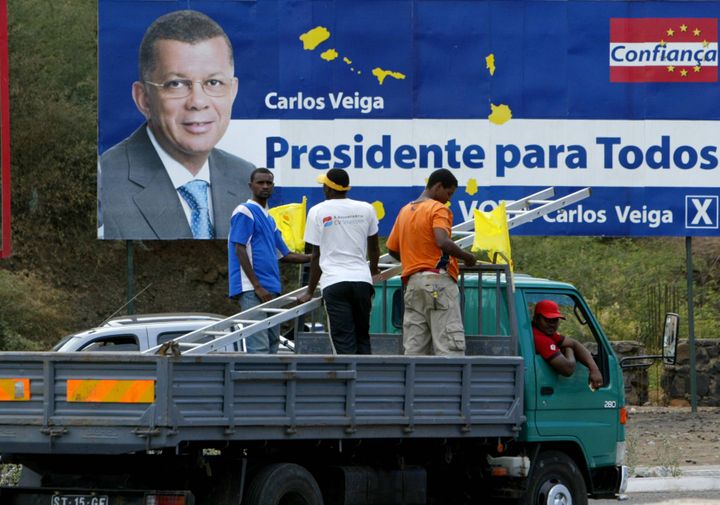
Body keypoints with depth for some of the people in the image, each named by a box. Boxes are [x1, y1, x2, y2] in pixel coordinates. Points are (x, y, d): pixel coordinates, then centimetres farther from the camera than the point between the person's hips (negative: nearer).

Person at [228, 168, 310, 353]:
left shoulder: (269, 219, 22)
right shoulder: (244, 212, -3)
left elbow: (284, 254, 26)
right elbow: (240, 250, -11)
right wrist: (257, 286, -17)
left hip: (271, 290, 9)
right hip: (251, 289, -9)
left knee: (272, 343, 8)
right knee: (259, 346, -15)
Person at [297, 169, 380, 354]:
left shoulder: (317, 212, 1)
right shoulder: (366, 209, 10)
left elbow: (316, 256, 3)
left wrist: (310, 292, 12)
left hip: (334, 282, -3)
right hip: (362, 279, 3)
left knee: (344, 341, -5)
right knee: (362, 338, 13)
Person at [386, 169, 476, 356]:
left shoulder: (405, 211, 18)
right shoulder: (438, 209, -6)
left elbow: (392, 249, 22)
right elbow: (443, 242, -21)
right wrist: (467, 257, -9)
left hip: (412, 282, 7)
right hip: (439, 280, -7)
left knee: (414, 347, 3)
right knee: (449, 346, -10)